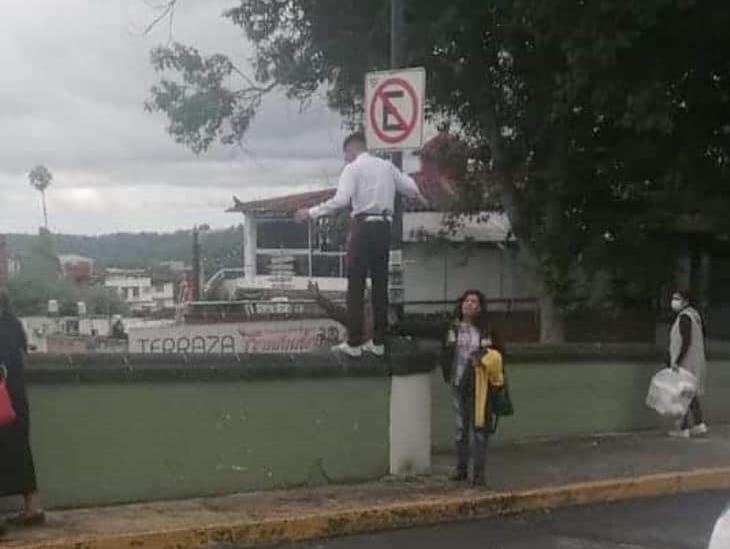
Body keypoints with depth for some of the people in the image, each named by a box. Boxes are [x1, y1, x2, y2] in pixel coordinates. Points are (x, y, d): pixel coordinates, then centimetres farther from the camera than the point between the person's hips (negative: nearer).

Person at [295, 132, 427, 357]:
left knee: (356, 285, -2)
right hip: (384, 227, 6)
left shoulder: (352, 169, -3)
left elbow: (341, 200, -16)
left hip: (363, 226, -6)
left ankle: (354, 343, -2)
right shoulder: (387, 166, 14)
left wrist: (311, 213, -13)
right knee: (380, 284, 9)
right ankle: (378, 342, 13)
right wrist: (417, 195, 43)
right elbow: (409, 186, 19)